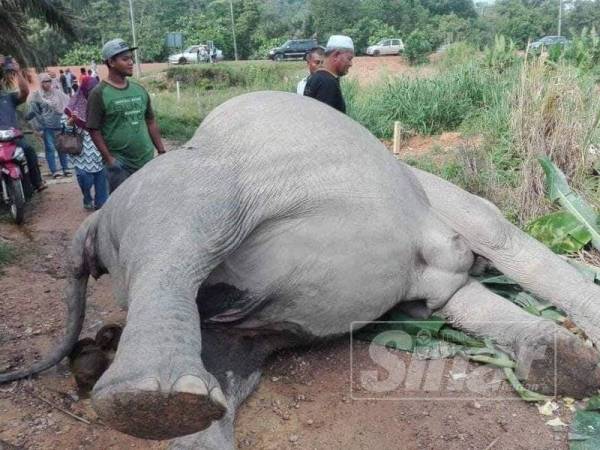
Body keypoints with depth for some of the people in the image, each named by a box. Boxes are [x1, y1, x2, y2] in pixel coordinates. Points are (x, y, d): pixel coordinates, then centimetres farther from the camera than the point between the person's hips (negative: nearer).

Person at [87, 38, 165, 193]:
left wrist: (161, 151, 10)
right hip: (120, 164, -5)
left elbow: (150, 122, 14)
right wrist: (109, 159, -13)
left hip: (147, 160, 5)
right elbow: (94, 130, -9)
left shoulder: (139, 90, 9)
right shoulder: (99, 93, -8)